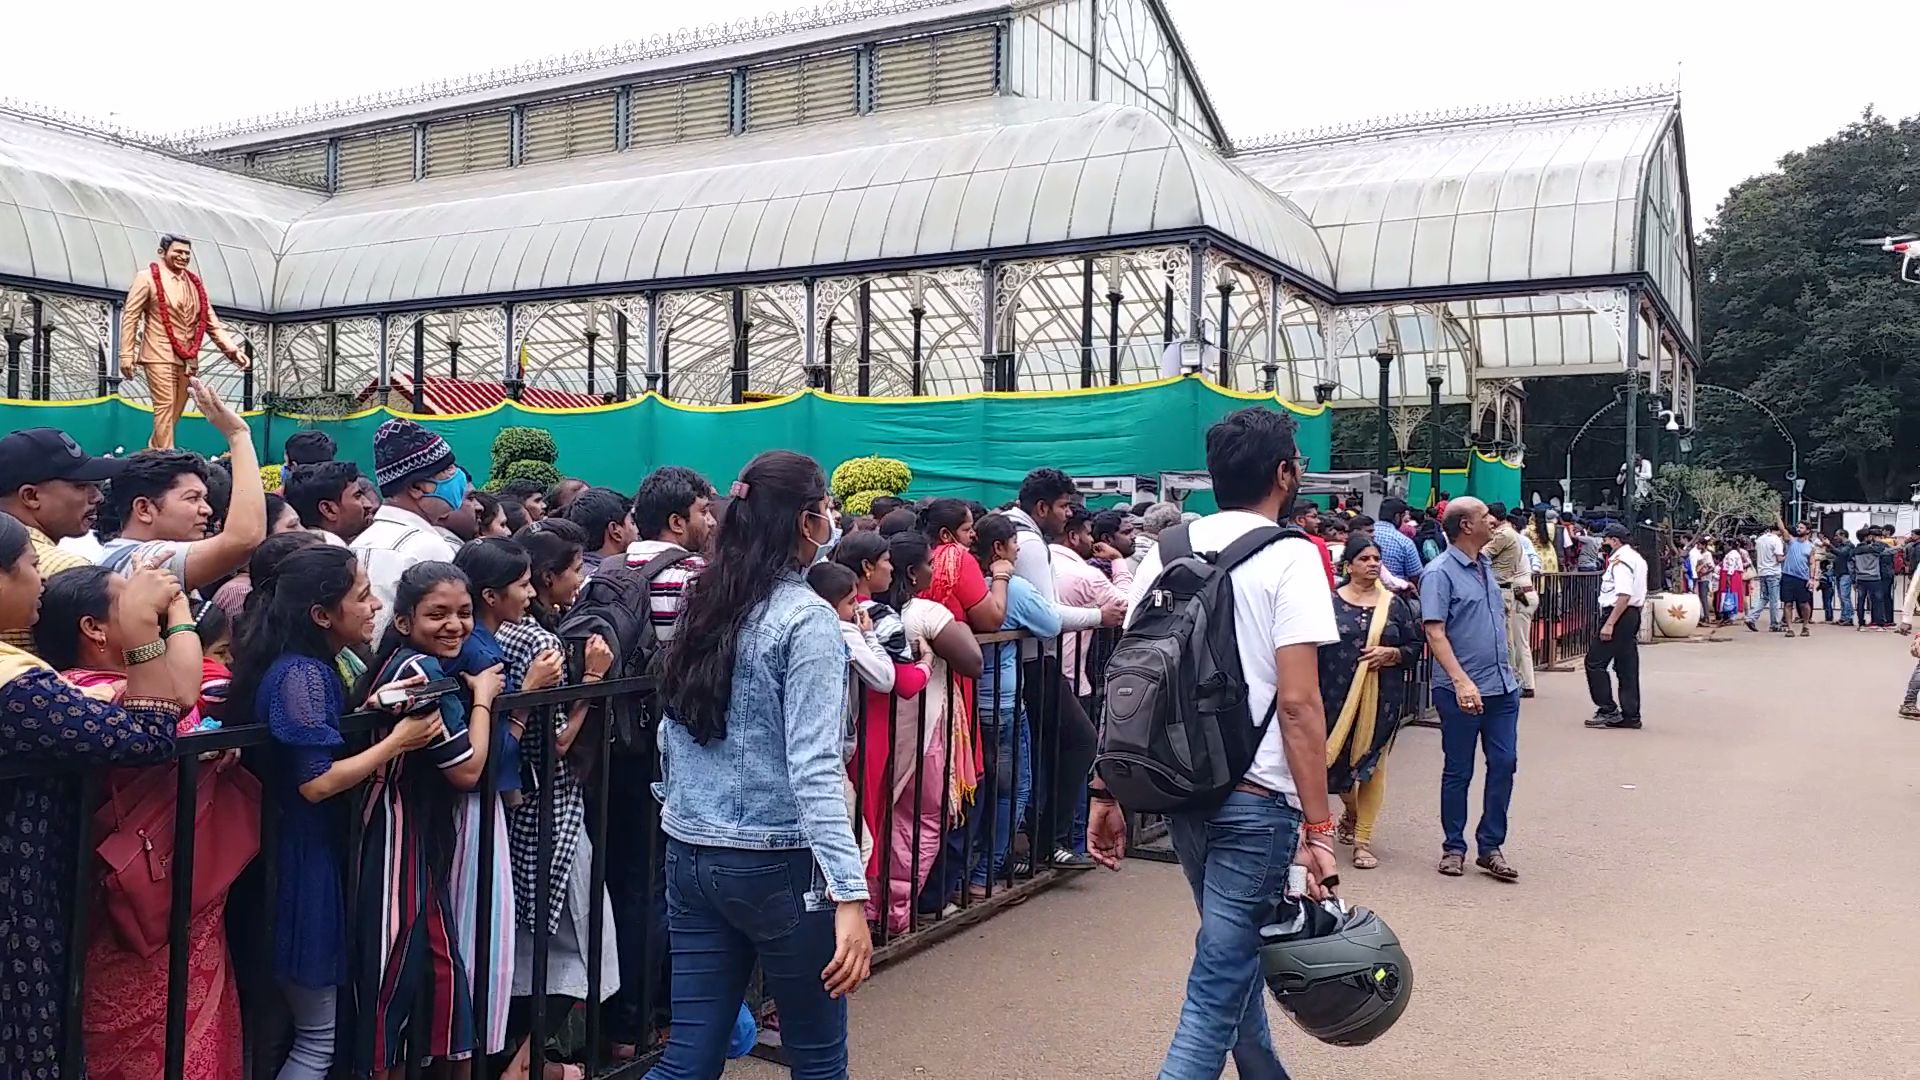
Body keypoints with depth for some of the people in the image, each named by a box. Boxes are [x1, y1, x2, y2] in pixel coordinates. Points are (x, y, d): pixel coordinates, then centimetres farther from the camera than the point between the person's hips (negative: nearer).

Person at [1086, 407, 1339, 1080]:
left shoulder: (1168, 550, 5)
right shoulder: (1290, 559, -11)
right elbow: (1298, 703, -17)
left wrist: (1105, 792, 9)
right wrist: (1318, 829, -13)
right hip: (1256, 798, -6)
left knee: (1238, 950, 26)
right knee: (1217, 988, -1)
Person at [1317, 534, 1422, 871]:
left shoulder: (1395, 604, 5)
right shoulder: (1330, 603, -1)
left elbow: (1416, 646, 8)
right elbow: (1314, 650, -1)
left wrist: (1391, 654, -12)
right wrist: (1314, 696, -6)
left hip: (1383, 698, 1)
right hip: (1338, 697, -1)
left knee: (1373, 765, 1)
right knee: (1337, 760, 7)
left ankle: (1363, 840, 9)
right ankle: (1351, 812, 38)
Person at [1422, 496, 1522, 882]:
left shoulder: (1486, 565, 12)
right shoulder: (1440, 573, -12)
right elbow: (1435, 633, -19)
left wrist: (1506, 670, 20)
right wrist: (1461, 682, -27)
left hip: (1502, 686, 7)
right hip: (1463, 691, -7)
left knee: (1504, 764, 6)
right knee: (1458, 771, 5)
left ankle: (1491, 847, 17)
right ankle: (1453, 848, 18)